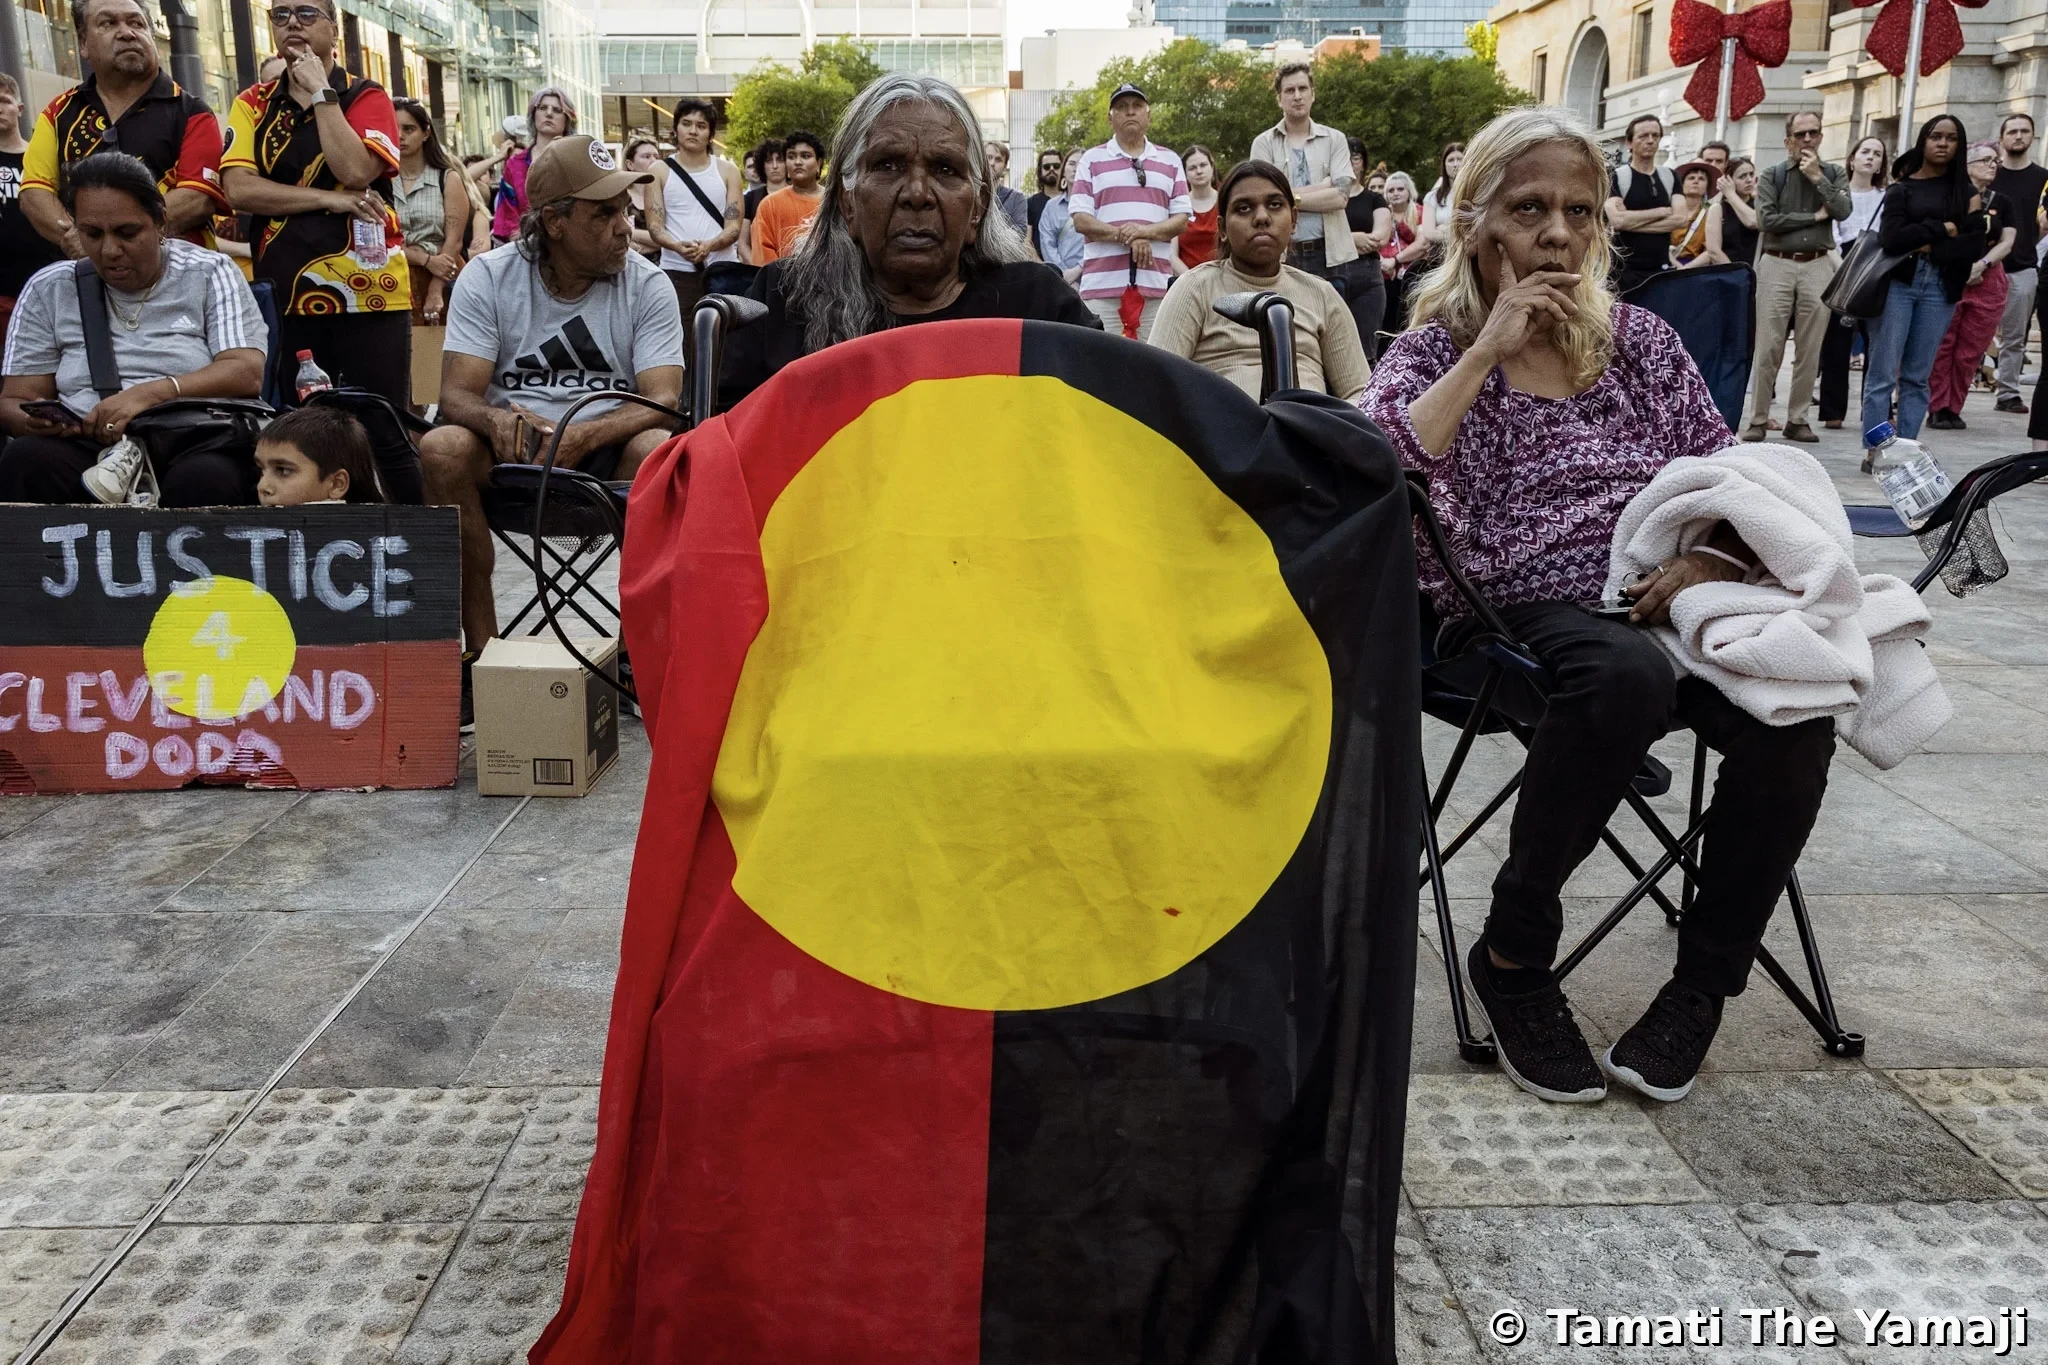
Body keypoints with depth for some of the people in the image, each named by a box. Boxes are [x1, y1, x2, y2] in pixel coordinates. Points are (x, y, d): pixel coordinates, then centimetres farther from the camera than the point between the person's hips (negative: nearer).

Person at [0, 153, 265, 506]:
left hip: (193, 446, -3)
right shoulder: (48, 290, 14)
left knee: (205, 480, -38)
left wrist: (151, 393, -20)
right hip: (84, 449, 3)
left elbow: (247, 374, -5)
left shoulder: (210, 275, 8)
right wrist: (34, 421, -13)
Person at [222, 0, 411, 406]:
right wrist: (331, 200, -12)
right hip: (285, 296, 3)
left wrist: (321, 92, -8)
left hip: (368, 294, -2)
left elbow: (356, 171, -14)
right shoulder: (252, 104, 10)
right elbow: (239, 189, -4)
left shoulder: (366, 96, 4)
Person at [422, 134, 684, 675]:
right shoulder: (486, 277, -2)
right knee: (441, 448, -29)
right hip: (511, 449, 1)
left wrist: (584, 437, -33)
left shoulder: (647, 285, -3)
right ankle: (480, 645, -18)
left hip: (607, 449, -1)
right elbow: (456, 395, -9)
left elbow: (662, 399, -13)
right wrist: (498, 420, -34)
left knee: (662, 451, -33)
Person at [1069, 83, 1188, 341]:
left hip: (1156, 283, 2)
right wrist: (1127, 237, -12)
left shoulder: (1170, 162, 16)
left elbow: (1181, 220, 10)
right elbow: (1080, 220, 1)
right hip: (1103, 284, -2)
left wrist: (1146, 231, -11)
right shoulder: (1092, 159, 10)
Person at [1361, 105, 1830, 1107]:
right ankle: (1514, 956, -17)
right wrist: (1487, 349, -9)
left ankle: (1705, 978, -7)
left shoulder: (1639, 340, 18)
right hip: (1518, 614, -3)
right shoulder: (1435, 351, 8)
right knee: (1625, 676, -38)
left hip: (1661, 605, 4)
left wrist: (1713, 558, -5)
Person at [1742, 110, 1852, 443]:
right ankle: (1758, 419, 0)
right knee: (1768, 348, -5)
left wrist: (1818, 177, -6)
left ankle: (1797, 419, 9)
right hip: (1777, 265, -2)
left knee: (1809, 351, 2)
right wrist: (1814, 216, -4)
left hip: (1817, 266, 2)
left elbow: (1843, 211, -4)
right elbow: (1766, 219, -7)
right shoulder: (1772, 176, 7)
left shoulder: (1834, 174, 13)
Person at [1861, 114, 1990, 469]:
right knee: (1883, 372, -5)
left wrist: (1929, 246, -9)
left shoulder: (1966, 192, 12)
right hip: (1898, 283, -2)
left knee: (1917, 376, 4)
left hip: (1940, 289, 2)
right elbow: (1891, 237, -9)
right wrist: (1942, 229, -6)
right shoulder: (1902, 187, 5)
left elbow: (1975, 246, 1)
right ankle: (1873, 451, -2)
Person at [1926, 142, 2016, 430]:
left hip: (1988, 281, 4)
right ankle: (1937, 408, -1)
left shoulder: (2002, 204, 13)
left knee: (1970, 352, 3)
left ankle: (1954, 409, 11)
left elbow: (2007, 243, 6)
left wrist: (1981, 265, -12)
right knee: (1942, 347, -6)